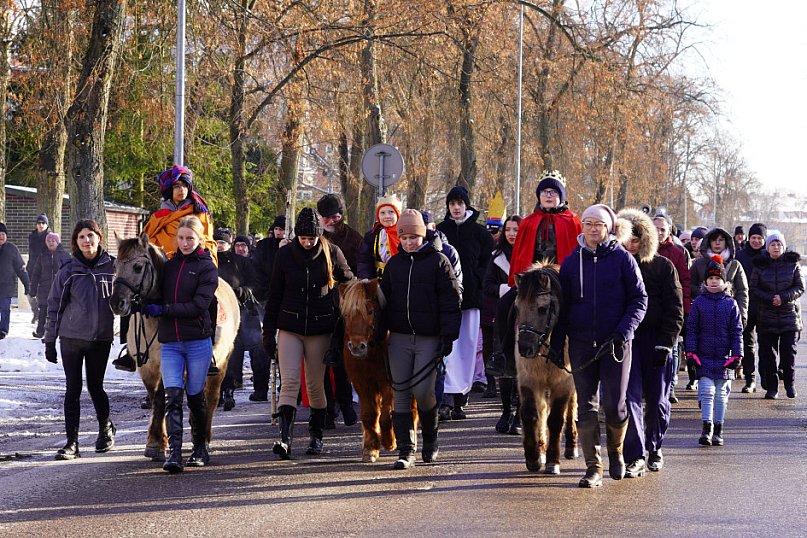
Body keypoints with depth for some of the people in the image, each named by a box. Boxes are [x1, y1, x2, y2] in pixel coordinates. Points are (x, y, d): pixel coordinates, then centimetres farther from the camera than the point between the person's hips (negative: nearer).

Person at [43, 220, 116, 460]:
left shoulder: (112, 267, 0)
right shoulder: (69, 270, -1)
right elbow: (54, 306, 4)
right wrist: (49, 341, 3)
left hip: (101, 338, 0)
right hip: (71, 337, 0)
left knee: (95, 386, 7)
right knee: (72, 389, 0)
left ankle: (105, 428, 33)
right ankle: (72, 442, 3)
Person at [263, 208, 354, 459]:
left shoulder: (331, 253, -1)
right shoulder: (285, 254, 0)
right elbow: (274, 295, 6)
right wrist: (268, 331, 6)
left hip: (320, 329, 0)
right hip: (290, 327, 0)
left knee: (316, 384, 6)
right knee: (289, 381, -11)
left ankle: (316, 434, 21)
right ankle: (285, 438, -18)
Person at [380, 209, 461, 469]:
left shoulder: (438, 262, 0)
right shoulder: (394, 263, 13)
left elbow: (451, 301, -2)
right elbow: (384, 299, 19)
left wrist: (448, 335, -9)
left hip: (429, 338, -4)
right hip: (399, 337, 4)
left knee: (423, 390, -10)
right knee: (401, 392, 0)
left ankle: (430, 440, 16)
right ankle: (406, 450, 4)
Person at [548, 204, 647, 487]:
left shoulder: (622, 259, 0)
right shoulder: (571, 261, 9)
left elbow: (639, 299, -1)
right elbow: (562, 305, 11)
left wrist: (625, 330, -15)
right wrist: (556, 344, 6)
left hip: (615, 344, -3)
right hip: (581, 344, 3)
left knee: (615, 405, -4)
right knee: (586, 406, 0)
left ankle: (616, 452, 24)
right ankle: (593, 468, 4)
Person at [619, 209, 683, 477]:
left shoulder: (663, 266, 1)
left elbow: (674, 309, -1)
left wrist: (665, 344, -9)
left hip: (655, 341, 0)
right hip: (625, 341, 0)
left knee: (657, 399, 6)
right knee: (629, 397, -10)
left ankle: (655, 448, 26)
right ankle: (635, 457, -12)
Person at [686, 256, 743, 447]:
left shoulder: (731, 304, 4)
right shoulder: (699, 302, 3)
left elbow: (737, 331, 5)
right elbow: (691, 329, 4)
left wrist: (737, 355, -2)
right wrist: (691, 352, -3)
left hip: (724, 358, 1)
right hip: (704, 357, -1)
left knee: (721, 395, 7)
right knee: (706, 392, -8)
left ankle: (718, 431, 14)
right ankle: (707, 428, -7)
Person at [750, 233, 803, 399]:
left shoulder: (793, 264, 4)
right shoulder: (760, 265, 5)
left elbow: (800, 287, 2)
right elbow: (754, 289, 3)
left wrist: (783, 297, -14)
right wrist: (770, 298, -13)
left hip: (789, 314, -1)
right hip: (766, 315, 1)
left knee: (789, 351, -5)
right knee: (768, 353, -1)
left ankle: (789, 384, 11)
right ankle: (771, 387, 5)